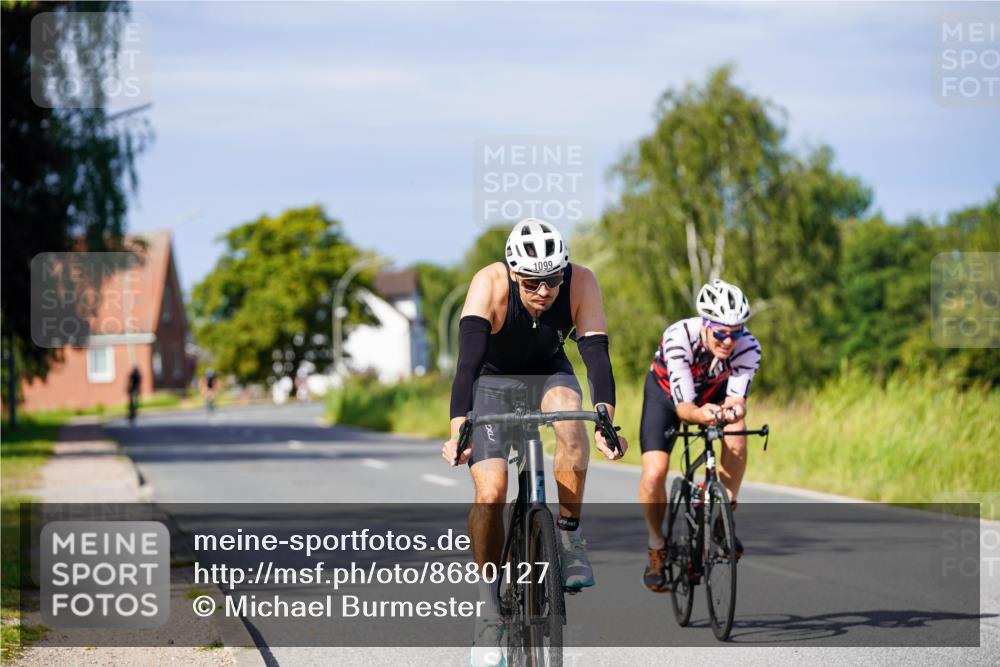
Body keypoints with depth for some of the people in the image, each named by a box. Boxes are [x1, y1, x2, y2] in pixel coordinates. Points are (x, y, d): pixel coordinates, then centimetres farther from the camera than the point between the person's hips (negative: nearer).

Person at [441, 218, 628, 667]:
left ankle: (570, 539, -18)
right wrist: (458, 431, -52)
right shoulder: (490, 285, -32)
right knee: (490, 493, -19)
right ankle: (489, 606, -3)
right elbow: (467, 359, -40)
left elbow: (596, 354, -32)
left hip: (548, 373, 1)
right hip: (492, 379, -1)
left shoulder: (581, 284, -26)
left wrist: (606, 421, -47)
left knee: (569, 415, -34)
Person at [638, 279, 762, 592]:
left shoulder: (747, 347, -32)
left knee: (736, 434, -31)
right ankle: (657, 551, 3)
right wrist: (701, 414, -62)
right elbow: (683, 406, -39)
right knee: (654, 472, -19)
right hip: (667, 393, -2)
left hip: (714, 394, 2)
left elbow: (736, 397, -35)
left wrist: (733, 410, -59)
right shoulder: (678, 337, -38)